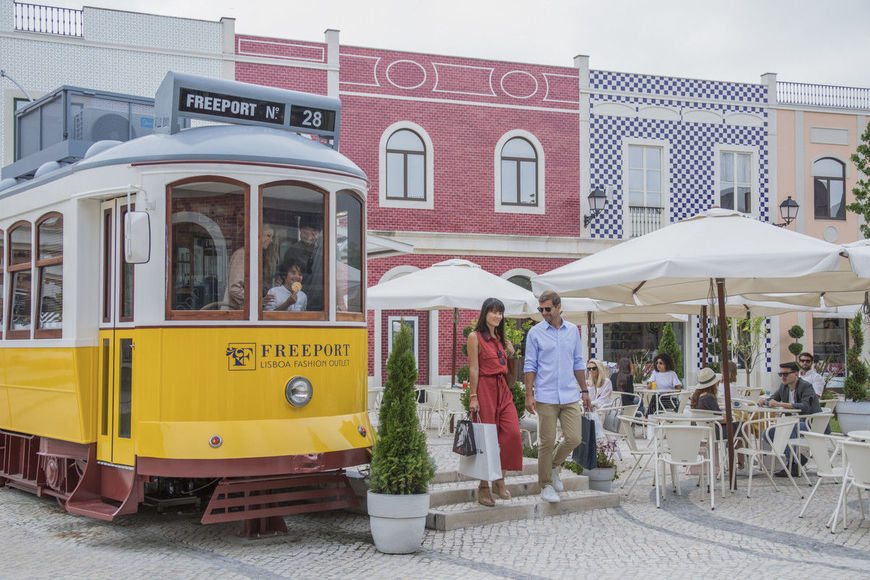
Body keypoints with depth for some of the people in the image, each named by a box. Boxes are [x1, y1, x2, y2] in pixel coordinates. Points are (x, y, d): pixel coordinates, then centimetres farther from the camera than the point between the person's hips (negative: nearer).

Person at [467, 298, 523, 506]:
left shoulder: (500, 339, 18)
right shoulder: (475, 337, -1)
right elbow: (474, 369, -8)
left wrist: (512, 354, 4)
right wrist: (473, 397, -13)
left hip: (503, 391, 6)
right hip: (484, 389, -6)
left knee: (512, 433, -9)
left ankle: (499, 480, 4)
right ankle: (484, 487, 5)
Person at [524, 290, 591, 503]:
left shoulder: (573, 330, 10)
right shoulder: (535, 333, 0)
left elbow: (578, 363, 17)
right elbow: (530, 365, 0)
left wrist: (584, 391, 14)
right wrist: (529, 395, -7)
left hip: (570, 395, 3)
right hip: (546, 397, -3)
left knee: (574, 439, -2)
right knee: (547, 442, -2)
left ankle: (553, 466, 24)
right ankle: (546, 485, 11)